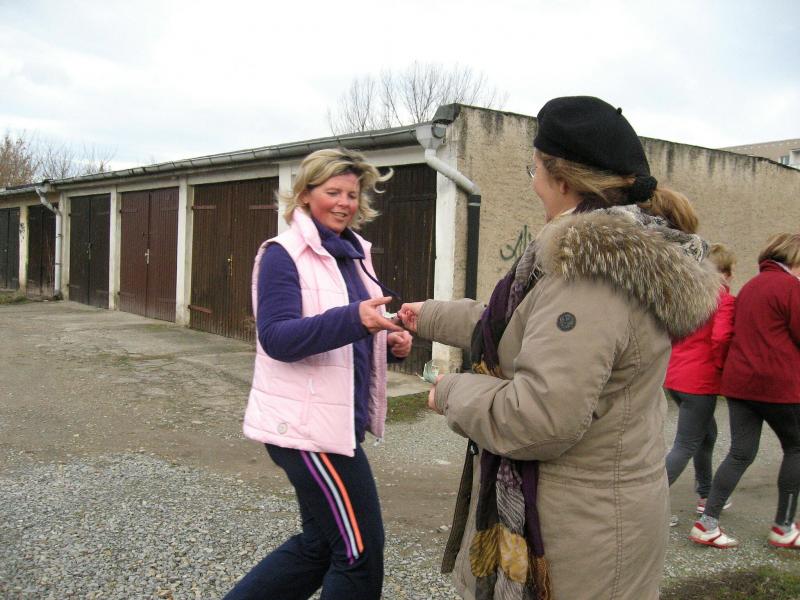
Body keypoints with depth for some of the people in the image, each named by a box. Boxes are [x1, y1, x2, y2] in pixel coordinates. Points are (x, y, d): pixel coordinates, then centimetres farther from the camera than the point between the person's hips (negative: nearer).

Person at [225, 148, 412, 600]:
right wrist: (354, 319, -36)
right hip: (308, 424, -9)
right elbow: (277, 337, -22)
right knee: (362, 551, -2)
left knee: (320, 544, 19)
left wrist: (389, 340, -2)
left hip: (340, 420, 9)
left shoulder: (354, 253, 13)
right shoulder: (283, 254, -11)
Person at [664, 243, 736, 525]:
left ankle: (706, 495, 35)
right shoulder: (724, 299, -12)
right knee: (685, 447, 0)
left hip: (674, 376, 8)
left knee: (707, 432, 25)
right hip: (701, 380, -8)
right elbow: (721, 338, -24)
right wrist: (720, 365, -7)